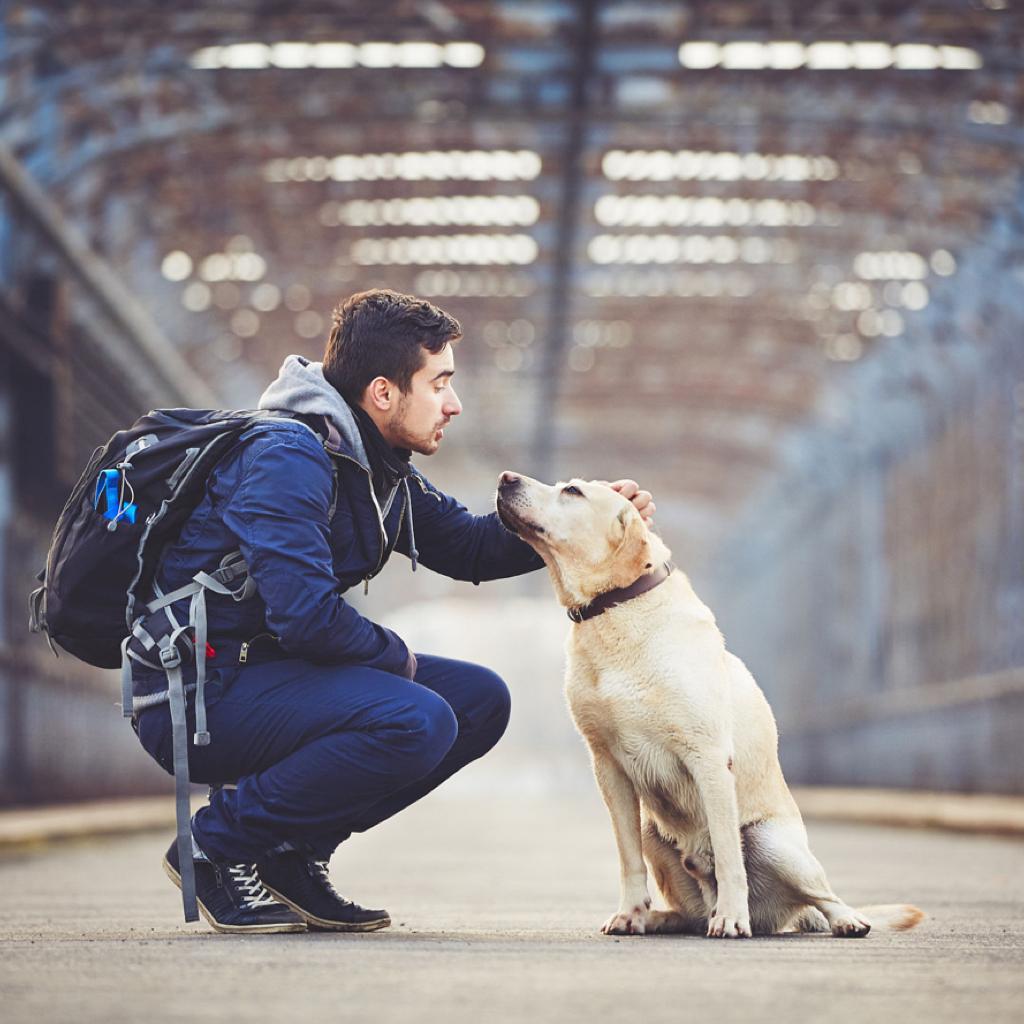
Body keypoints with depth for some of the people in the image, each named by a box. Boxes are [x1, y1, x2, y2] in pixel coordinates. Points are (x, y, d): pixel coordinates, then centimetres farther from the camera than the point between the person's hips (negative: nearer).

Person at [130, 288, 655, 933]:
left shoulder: (380, 470, 10)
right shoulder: (287, 458, -20)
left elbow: (468, 547, 22)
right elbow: (306, 614, -29)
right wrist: (394, 656, -11)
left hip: (270, 672, 10)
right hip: (198, 693, -10)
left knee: (481, 699, 5)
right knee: (416, 721, -28)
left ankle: (293, 852, 6)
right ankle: (219, 845, -12)